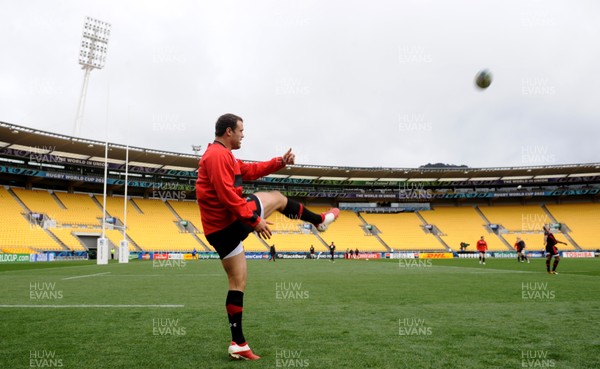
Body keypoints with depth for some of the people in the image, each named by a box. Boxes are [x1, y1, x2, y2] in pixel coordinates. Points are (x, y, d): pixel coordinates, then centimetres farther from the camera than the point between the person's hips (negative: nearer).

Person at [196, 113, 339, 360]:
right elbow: (227, 194, -24)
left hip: (220, 228, 10)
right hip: (229, 223, -10)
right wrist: (254, 220, -21)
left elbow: (250, 171, 27)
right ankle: (319, 220, 32)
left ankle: (238, 344, 12)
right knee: (277, 197, 12)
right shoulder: (218, 155, -15)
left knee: (237, 283, 10)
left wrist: (280, 162, 23)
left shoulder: (221, 155, 20)